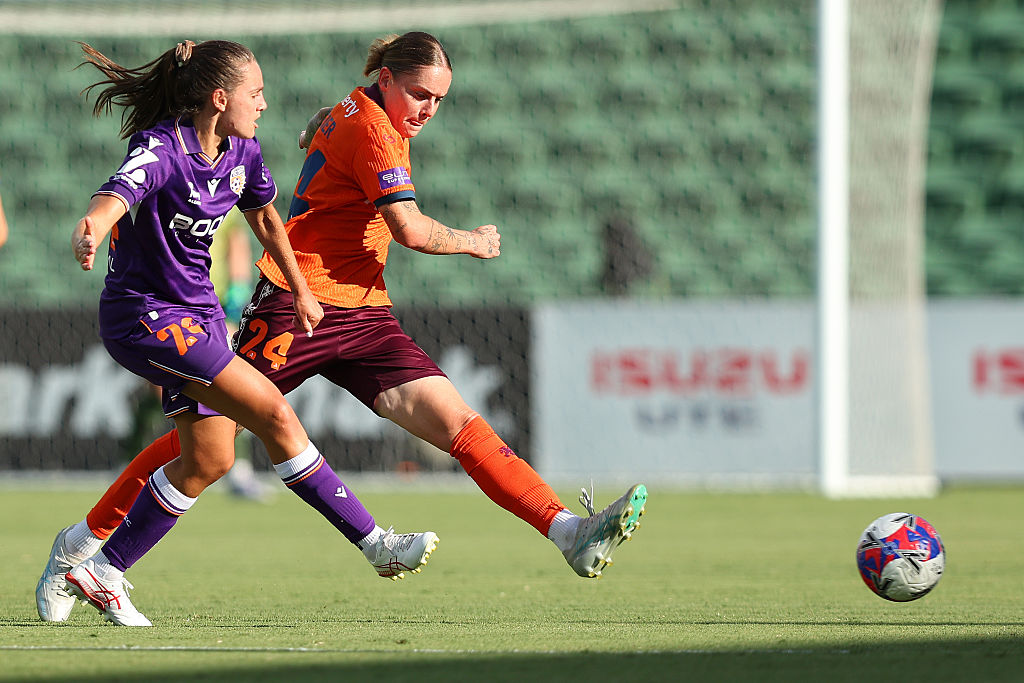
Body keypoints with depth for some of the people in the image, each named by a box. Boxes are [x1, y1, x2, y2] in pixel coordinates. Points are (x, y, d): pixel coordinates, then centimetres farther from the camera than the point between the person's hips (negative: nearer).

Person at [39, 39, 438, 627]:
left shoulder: (241, 154, 2)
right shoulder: (161, 150, -21)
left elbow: (265, 216, 22)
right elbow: (115, 197, -40)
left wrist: (301, 291, 30)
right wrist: (91, 230, -63)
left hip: (198, 311, 9)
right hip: (143, 314, -9)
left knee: (209, 460, 7)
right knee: (273, 412, -16)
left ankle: (102, 571, 15)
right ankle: (374, 541, -11)